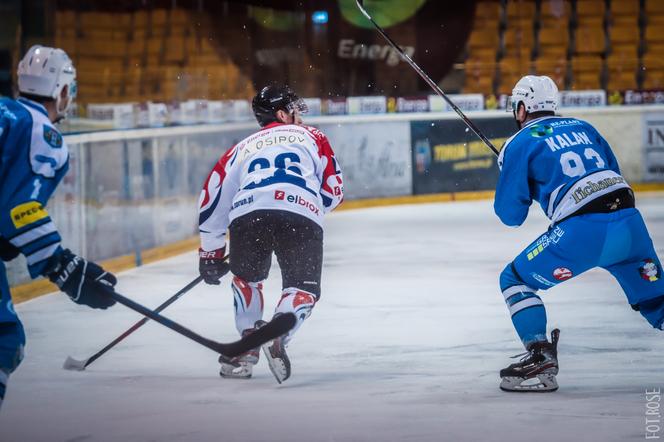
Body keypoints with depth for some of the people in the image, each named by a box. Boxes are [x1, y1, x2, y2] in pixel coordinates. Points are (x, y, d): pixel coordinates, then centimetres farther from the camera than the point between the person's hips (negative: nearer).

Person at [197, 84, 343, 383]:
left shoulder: (243, 148, 33)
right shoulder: (311, 137, 28)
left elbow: (213, 200, 30)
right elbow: (333, 191, 23)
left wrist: (210, 254, 37)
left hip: (247, 215, 2)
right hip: (302, 217, -2)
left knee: (246, 278, 29)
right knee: (303, 288, 12)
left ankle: (247, 350, 18)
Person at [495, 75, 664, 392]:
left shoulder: (520, 143, 8)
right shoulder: (583, 128, 24)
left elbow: (510, 214, 8)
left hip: (583, 232, -5)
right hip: (630, 223, 6)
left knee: (516, 280, 10)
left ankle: (541, 362, -2)